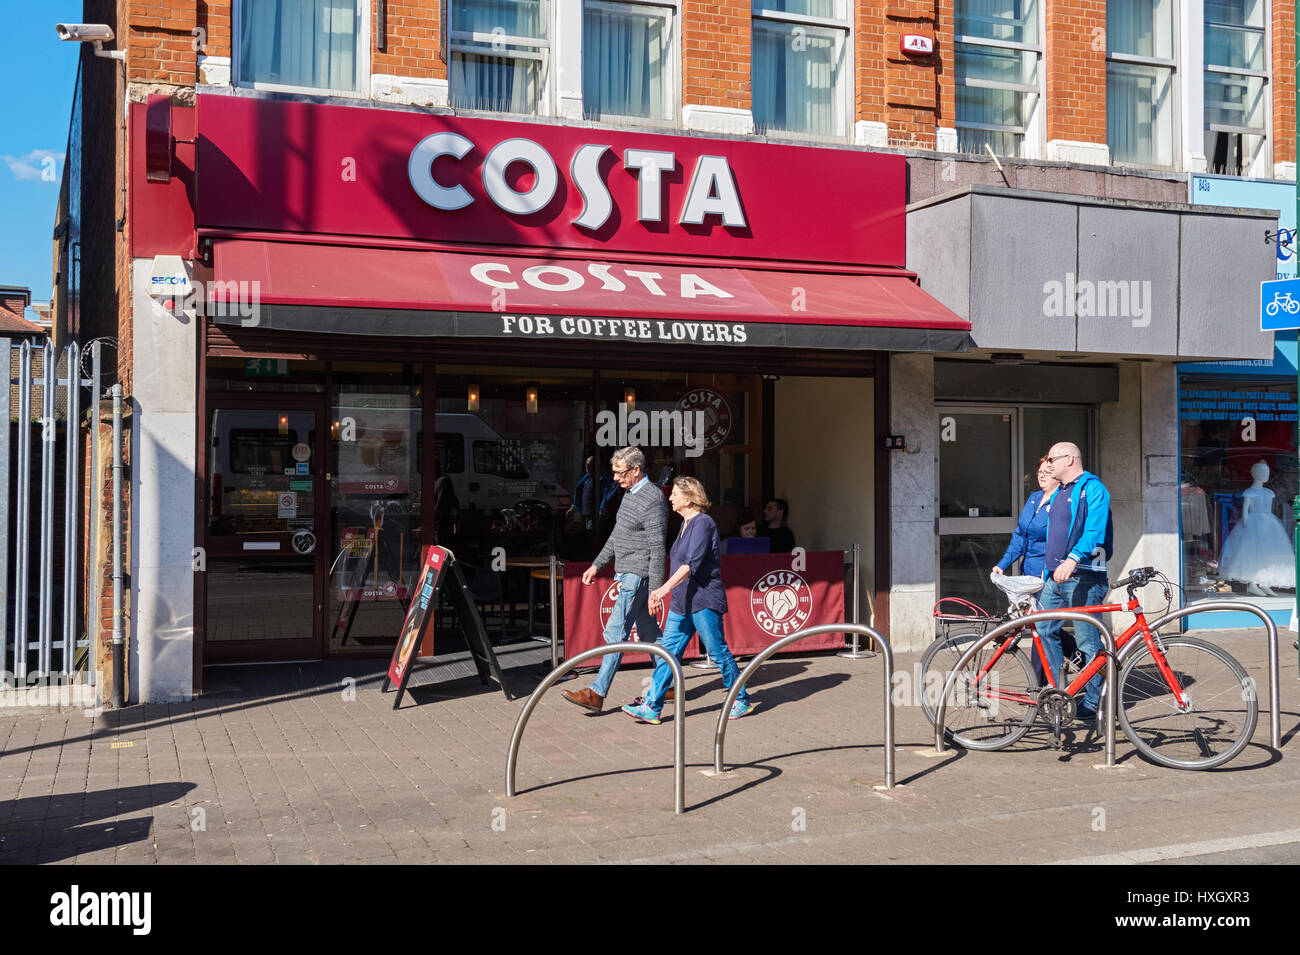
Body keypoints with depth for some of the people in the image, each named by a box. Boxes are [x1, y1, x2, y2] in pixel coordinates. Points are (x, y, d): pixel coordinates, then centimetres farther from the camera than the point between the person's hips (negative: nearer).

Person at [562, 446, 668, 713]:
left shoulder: (652, 500, -17)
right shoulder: (630, 494, 13)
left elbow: (657, 549, -19)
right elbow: (617, 535, 23)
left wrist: (655, 590, -21)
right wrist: (597, 564, 22)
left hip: (637, 576, -10)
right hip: (627, 574, 10)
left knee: (616, 633, -9)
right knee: (648, 632, 14)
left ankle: (597, 694, -7)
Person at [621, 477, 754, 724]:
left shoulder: (703, 523, -14)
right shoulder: (686, 523, 14)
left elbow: (692, 564, -24)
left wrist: (665, 588, -31)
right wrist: (664, 591, 28)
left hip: (704, 600, -9)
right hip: (683, 602, 9)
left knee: (717, 651, 0)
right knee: (667, 652, 4)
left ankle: (742, 701, 15)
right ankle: (651, 707, 4)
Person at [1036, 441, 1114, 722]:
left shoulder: (1092, 488, -7)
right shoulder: (1058, 494, 21)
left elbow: (1095, 531, -20)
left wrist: (1073, 559, -32)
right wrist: (1048, 567, 24)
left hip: (1083, 576, -9)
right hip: (1055, 576, 9)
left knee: (1087, 641, -4)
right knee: (1044, 630, 5)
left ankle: (1094, 702, 4)